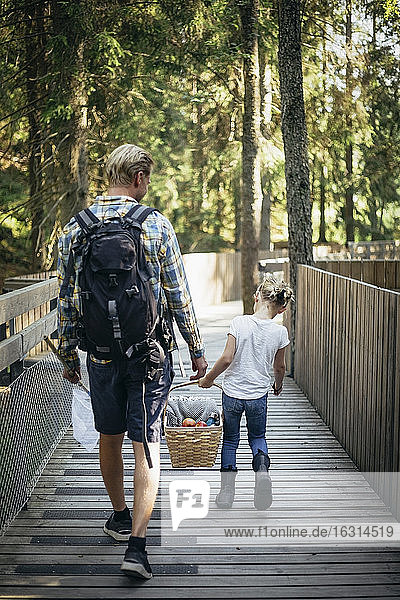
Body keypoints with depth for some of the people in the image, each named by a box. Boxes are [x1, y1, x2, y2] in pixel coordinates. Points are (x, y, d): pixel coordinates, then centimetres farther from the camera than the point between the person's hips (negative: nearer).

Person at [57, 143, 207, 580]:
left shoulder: (75, 229, 0)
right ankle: (137, 544, -7)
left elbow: (67, 301, 4)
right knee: (146, 445, 1)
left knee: (110, 437, 20)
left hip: (100, 353, 3)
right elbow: (178, 297, -4)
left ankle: (120, 518, 38)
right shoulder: (156, 225, -7)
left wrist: (68, 356, 15)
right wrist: (196, 350, 7)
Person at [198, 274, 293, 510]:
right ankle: (262, 469, -6)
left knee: (230, 440, 17)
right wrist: (279, 384, 27)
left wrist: (209, 378, 1)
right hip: (258, 394, 1)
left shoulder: (240, 322, -13)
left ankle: (227, 489, 9)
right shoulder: (280, 332, -7)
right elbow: (279, 367, 6)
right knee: (258, 437, 23)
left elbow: (227, 358, -15)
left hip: (232, 392, -1)